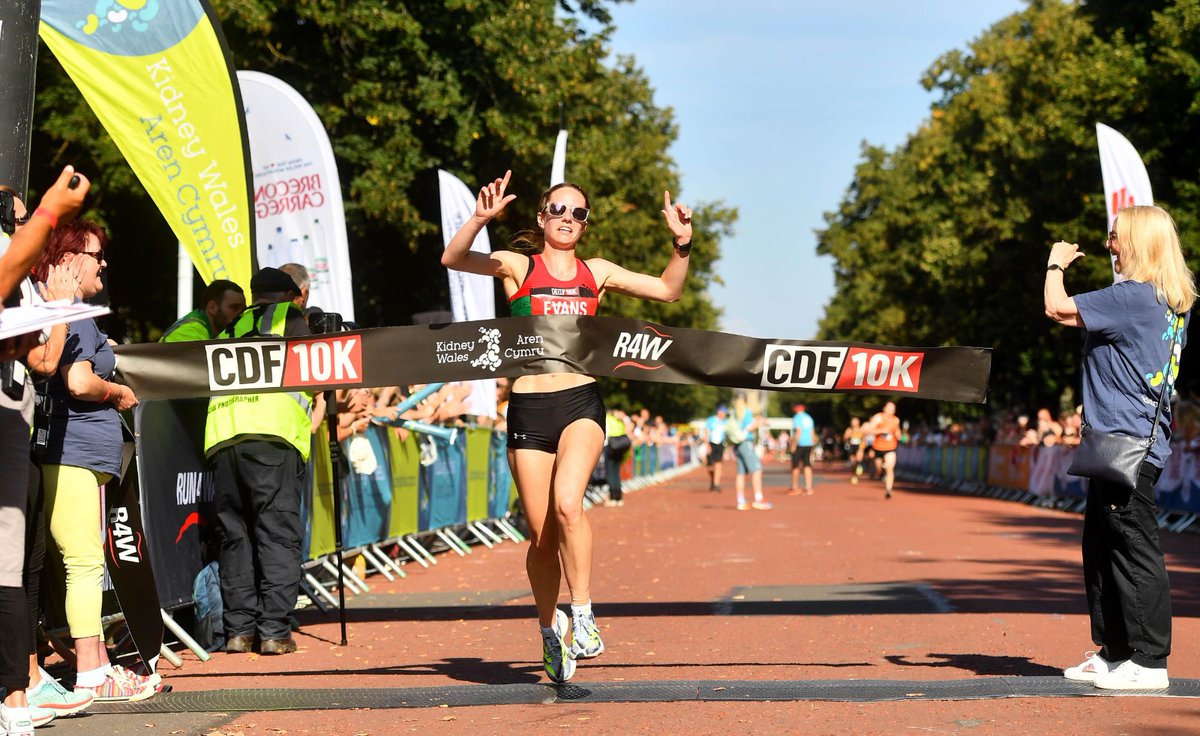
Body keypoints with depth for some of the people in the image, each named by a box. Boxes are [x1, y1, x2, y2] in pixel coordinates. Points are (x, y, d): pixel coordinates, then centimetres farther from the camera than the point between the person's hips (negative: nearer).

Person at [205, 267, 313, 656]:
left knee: (234, 536, 8)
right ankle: (274, 631, -8)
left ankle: (239, 629, 4)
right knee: (278, 535, -3)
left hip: (221, 437, 4)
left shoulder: (229, 330, 28)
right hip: (273, 434, -4)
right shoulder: (290, 318, 15)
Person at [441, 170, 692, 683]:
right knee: (542, 532, 2)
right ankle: (549, 629, 24)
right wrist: (480, 219, -26)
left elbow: (668, 290, 19)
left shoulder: (596, 273, 13)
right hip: (529, 406, 0)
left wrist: (682, 243, 3)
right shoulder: (517, 267, 5)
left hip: (581, 404, 1)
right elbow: (453, 259, -10)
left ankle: (582, 614, -14)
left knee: (567, 505, -25)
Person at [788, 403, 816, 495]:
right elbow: (813, 432, 16)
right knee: (807, 466, 6)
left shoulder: (797, 417, -8)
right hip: (809, 444, 6)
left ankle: (795, 488, 3)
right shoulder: (809, 418, 14)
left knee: (796, 466, 2)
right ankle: (808, 488, 1)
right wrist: (813, 440, 22)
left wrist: (794, 444, -17)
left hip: (799, 445, -6)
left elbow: (798, 431, -17)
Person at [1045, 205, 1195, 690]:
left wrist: (1056, 265, 4)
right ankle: (1112, 652, 23)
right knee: (1101, 548, 17)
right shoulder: (1174, 302, 13)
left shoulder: (1132, 297, -17)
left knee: (1135, 549, -8)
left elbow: (1057, 308, -14)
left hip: (1127, 444, -10)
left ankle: (1150, 662, -7)